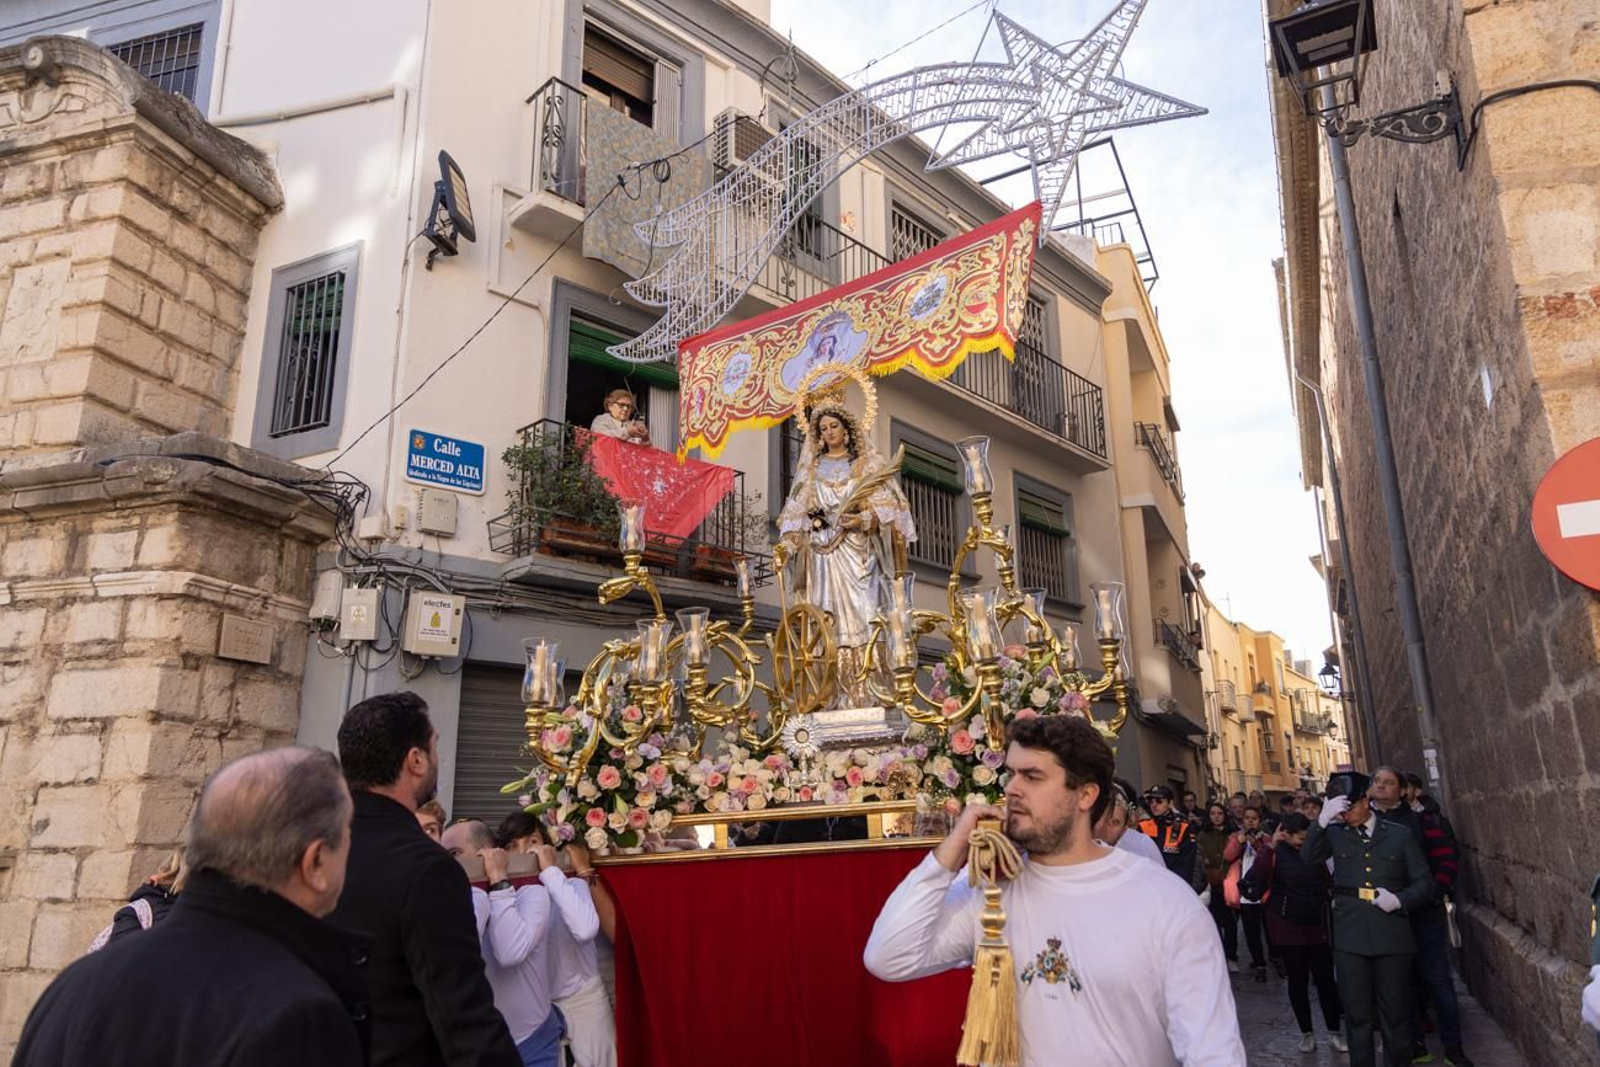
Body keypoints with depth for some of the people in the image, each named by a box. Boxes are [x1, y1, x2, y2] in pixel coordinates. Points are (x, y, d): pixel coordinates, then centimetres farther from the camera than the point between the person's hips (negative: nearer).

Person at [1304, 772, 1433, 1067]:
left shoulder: (1399, 835, 6)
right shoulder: (1336, 834, 6)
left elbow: (1424, 883, 8)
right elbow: (1308, 856, -12)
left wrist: (1399, 899, -11)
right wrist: (1323, 821, -25)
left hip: (1392, 938, 0)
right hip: (1350, 939, 0)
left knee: (1396, 1014, 9)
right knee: (1357, 1014, 8)